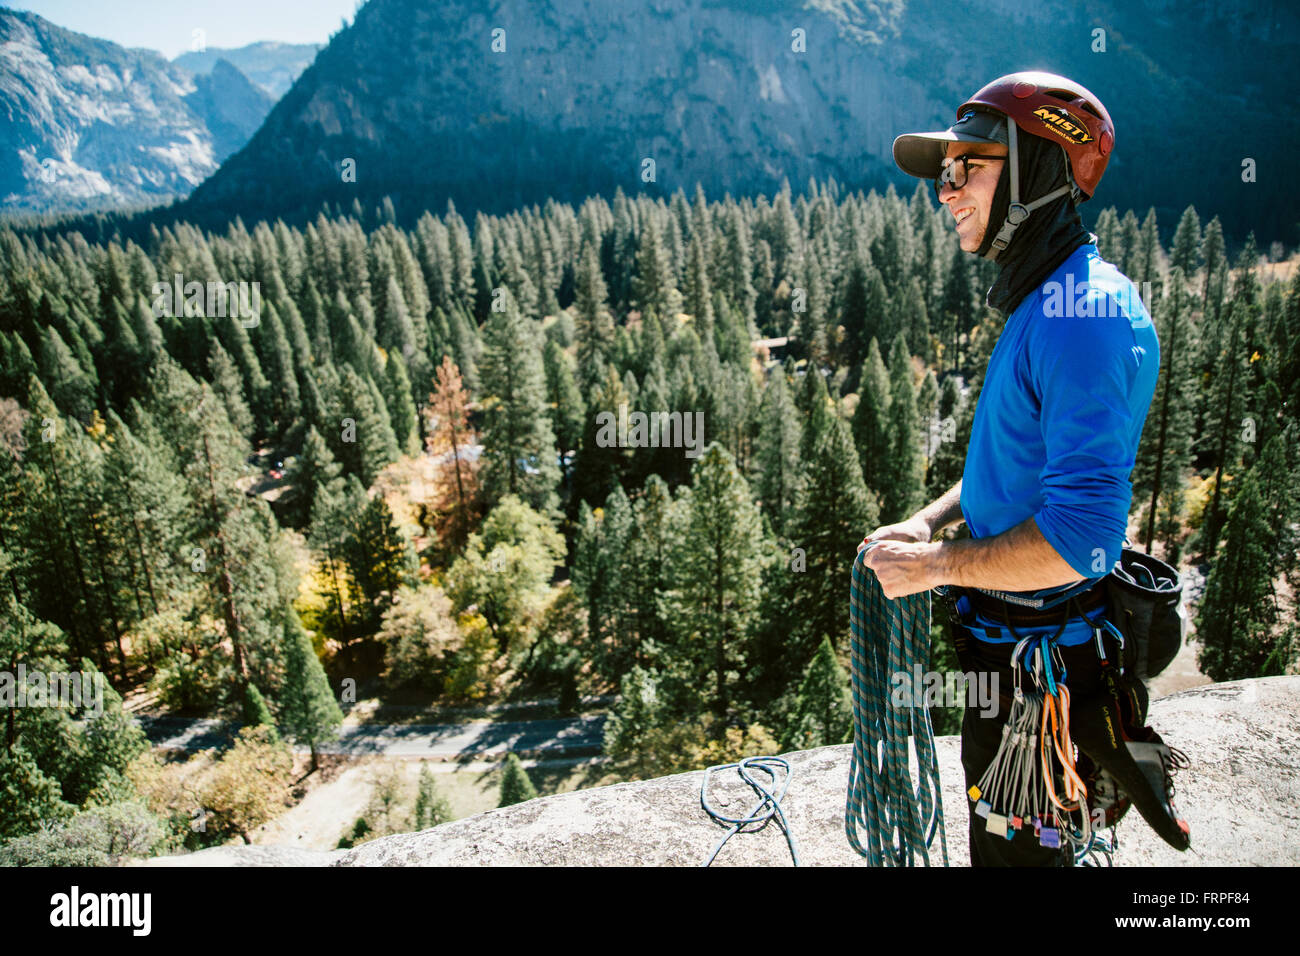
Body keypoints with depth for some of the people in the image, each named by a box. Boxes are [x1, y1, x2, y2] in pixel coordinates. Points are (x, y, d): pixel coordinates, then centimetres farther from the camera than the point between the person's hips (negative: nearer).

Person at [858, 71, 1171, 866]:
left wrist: (936, 565, -19)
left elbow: (1080, 537, -30)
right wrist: (928, 521, 4)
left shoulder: (1085, 312, -25)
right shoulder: (1045, 301, 8)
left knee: (1019, 847, 12)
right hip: (1007, 638, 9)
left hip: (1043, 659, -9)